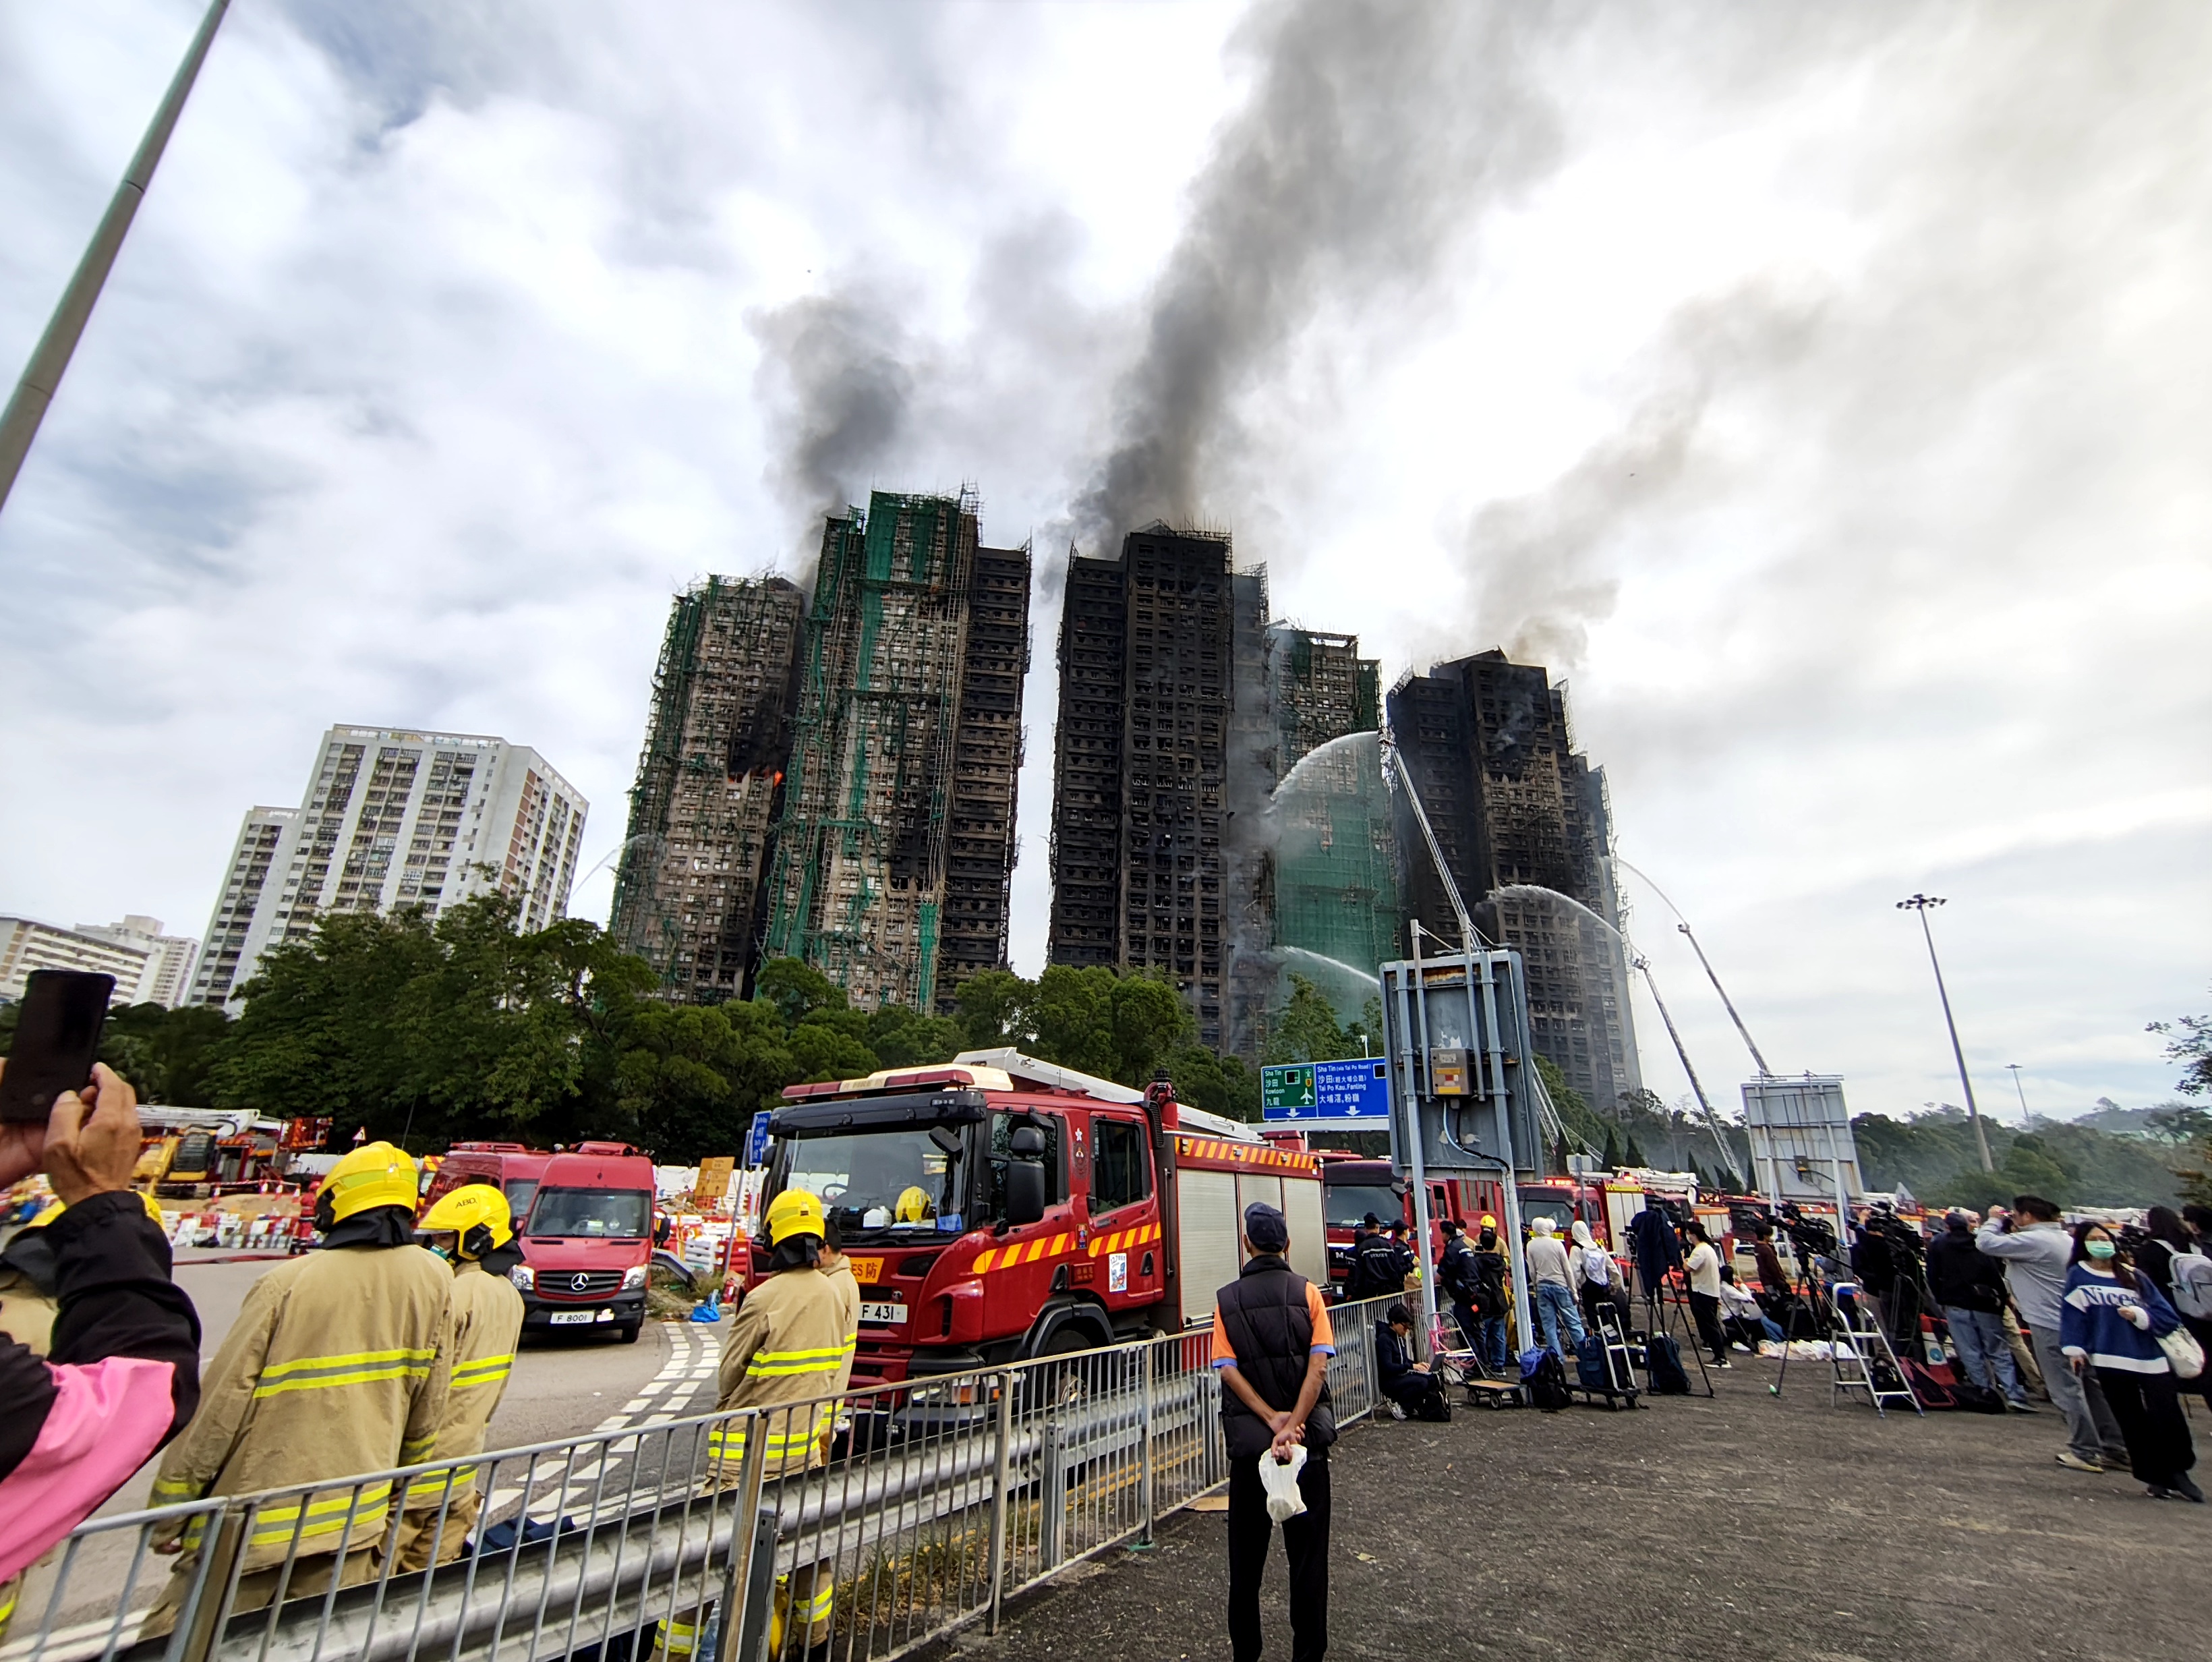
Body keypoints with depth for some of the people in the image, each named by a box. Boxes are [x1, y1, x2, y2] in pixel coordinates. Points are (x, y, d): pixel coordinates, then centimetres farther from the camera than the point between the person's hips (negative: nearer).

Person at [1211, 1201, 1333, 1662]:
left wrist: (1272, 1418, -13)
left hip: (1248, 1438, 1)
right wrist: (1292, 1425, -16)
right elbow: (1318, 1367, -14)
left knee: (1246, 1553, 16)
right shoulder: (1307, 1293, -5)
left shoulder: (1226, 1300, -2)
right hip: (1308, 1436, -1)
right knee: (1308, 1550, 12)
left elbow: (1228, 1370, -11)